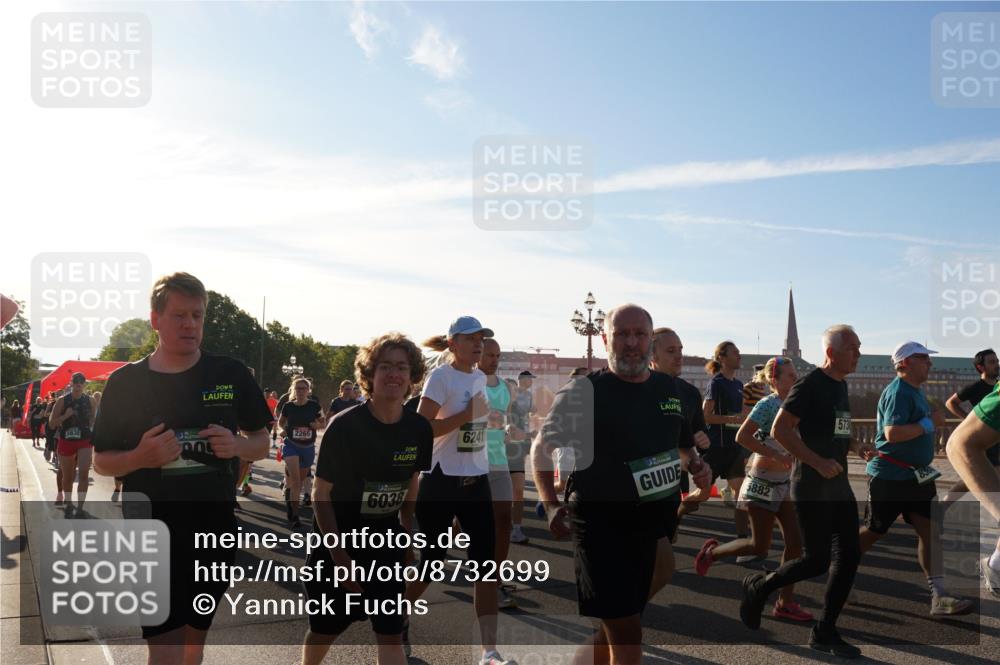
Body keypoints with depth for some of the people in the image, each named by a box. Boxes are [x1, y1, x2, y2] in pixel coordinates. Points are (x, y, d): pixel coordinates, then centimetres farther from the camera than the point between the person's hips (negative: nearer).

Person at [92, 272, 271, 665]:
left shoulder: (231, 374, 0)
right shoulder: (125, 382, -2)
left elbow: (261, 443, 8)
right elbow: (101, 462, 4)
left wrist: (236, 446, -15)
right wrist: (140, 457, -17)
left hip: (215, 532, 2)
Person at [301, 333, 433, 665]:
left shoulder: (419, 428, -8)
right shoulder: (344, 425, -20)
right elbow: (321, 493, -15)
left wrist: (407, 526, 13)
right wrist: (338, 554, -18)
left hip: (387, 541, 3)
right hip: (338, 540, -3)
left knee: (391, 634, 0)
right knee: (325, 629, 14)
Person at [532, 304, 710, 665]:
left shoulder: (669, 388, 7)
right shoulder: (583, 391, -9)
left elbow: (683, 444, 22)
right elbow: (543, 447, -3)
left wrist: (695, 466, 0)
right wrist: (552, 505, -16)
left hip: (656, 526, 6)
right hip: (601, 526, -6)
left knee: (615, 630, 15)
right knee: (627, 633, -5)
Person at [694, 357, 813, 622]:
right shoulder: (767, 404, -15)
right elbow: (742, 436, -22)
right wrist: (776, 456, -25)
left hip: (783, 484, 7)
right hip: (762, 483, -7)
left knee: (795, 542, 1)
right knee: (759, 546, -1)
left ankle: (785, 602, 10)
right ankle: (712, 552, 23)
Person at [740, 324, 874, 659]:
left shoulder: (841, 385, 13)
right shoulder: (810, 385, -14)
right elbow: (779, 430, -19)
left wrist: (857, 446, 6)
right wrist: (818, 462, -22)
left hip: (838, 484, 9)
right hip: (811, 486, -9)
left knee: (849, 555, 5)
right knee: (817, 560, -6)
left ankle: (824, 632, 16)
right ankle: (759, 586, 19)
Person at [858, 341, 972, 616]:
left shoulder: (915, 391, 13)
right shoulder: (898, 392, -18)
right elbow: (892, 433, -29)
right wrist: (929, 423, -22)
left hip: (916, 476, 9)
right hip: (890, 477, -9)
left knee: (930, 531, 1)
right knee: (873, 532, 4)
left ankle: (939, 596, 3)